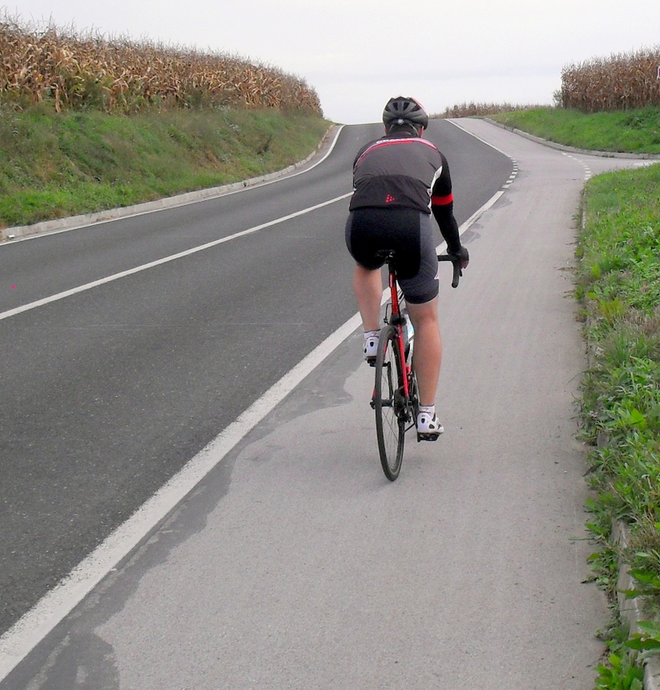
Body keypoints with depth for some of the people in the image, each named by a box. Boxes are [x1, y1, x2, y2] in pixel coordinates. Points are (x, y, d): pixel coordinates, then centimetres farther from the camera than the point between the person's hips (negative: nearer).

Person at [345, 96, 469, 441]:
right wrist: (457, 250, 59)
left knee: (366, 267, 40)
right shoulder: (432, 154, 30)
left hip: (361, 227, 1)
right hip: (411, 225, -1)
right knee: (426, 320, 17)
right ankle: (427, 415, 17)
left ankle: (371, 338, 22)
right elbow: (444, 211, 41)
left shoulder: (367, 152, 32)